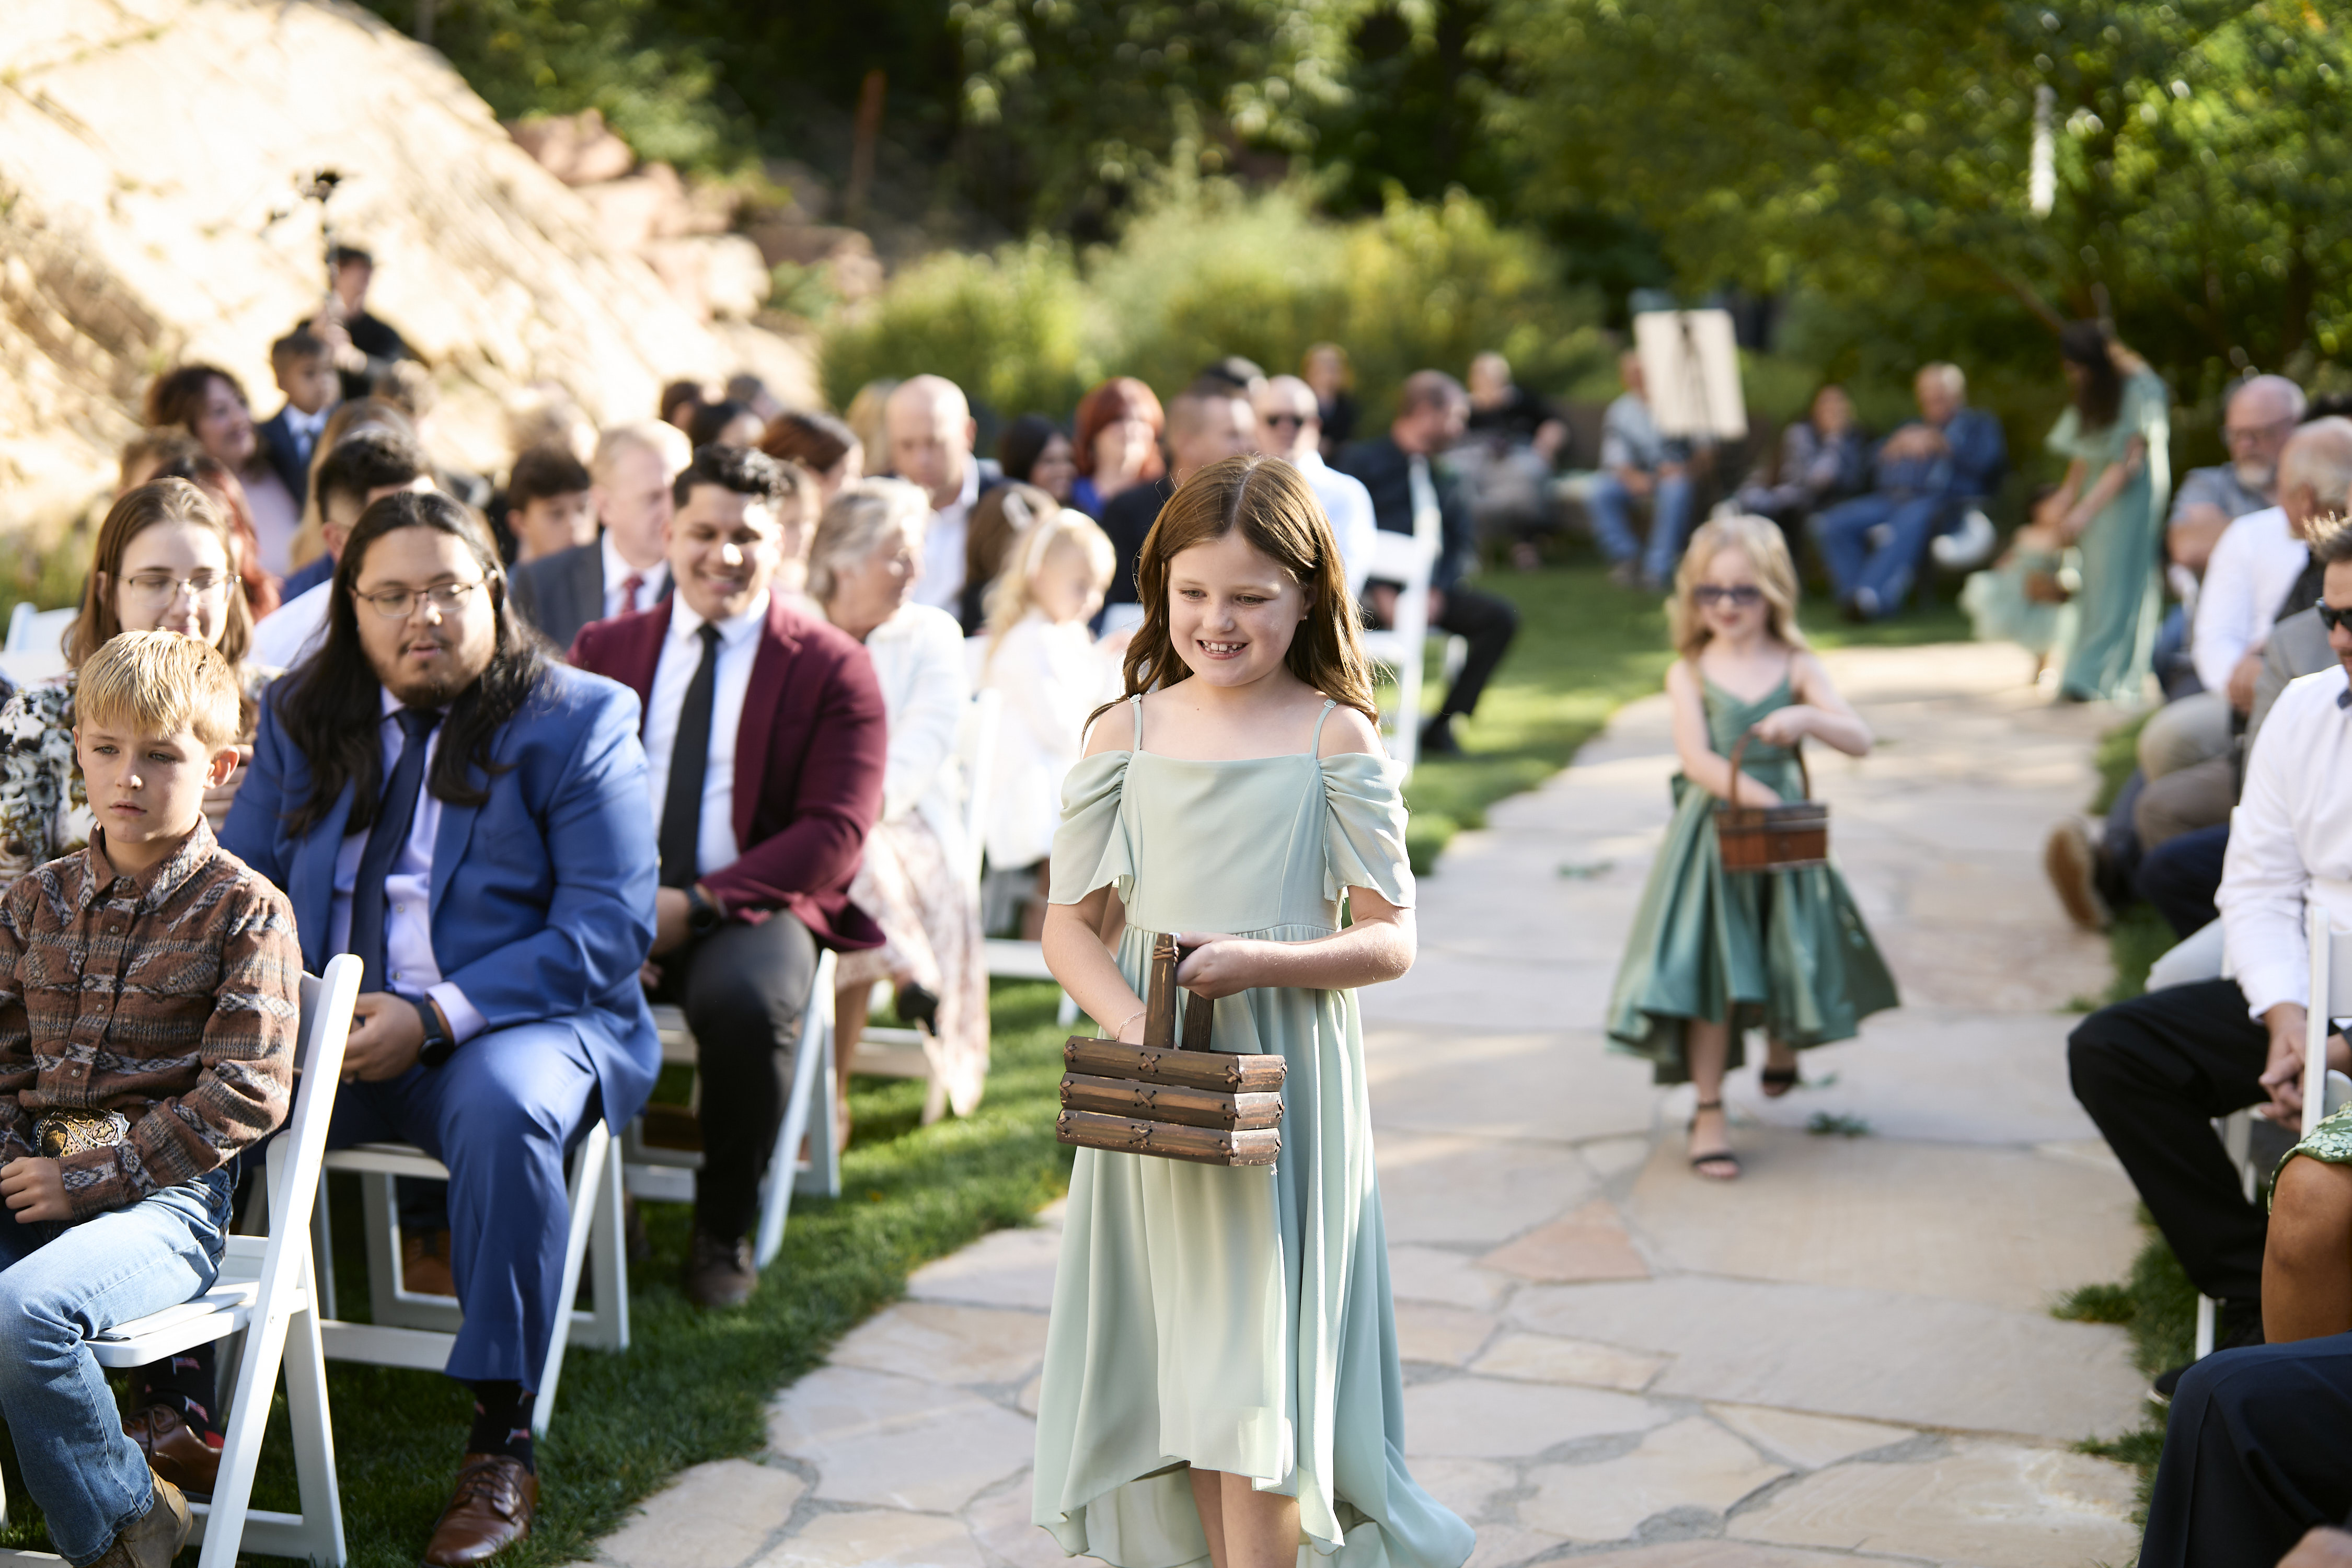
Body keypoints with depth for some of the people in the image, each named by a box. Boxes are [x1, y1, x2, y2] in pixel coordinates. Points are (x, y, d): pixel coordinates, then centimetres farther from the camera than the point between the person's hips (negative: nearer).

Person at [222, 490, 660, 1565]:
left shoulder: (576, 720, -1)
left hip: (518, 1022, -4)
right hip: (325, 1030, 4)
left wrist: (434, 1019, -19)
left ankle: (501, 1446, -25)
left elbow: (609, 930, -9)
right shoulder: (301, 718, 15)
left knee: (502, 1108, -37)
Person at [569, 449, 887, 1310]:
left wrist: (700, 903, -18)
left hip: (754, 907, -2)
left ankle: (724, 1231, -10)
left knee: (745, 999, -36)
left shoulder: (832, 669, 4)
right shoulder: (603, 649, 15)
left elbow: (835, 833, -5)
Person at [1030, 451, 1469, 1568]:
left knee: (1258, 1370, -3)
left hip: (1288, 1081, -3)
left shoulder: (1335, 740, -4)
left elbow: (1391, 940, -4)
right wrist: (1139, 1027, -15)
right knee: (1178, 1362, 10)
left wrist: (1259, 963, -20)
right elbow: (1069, 926, 3)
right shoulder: (1127, 733, 3)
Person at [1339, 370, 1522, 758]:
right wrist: (1379, 593, -18)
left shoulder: (1443, 474, 20)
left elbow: (1464, 543, 14)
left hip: (1432, 591, 5)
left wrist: (1438, 590, -6)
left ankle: (1443, 726, -13)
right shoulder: (1364, 460, 3)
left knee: (1500, 617, -17)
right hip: (1377, 591, -5)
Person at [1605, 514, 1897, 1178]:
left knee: (1789, 955, 12)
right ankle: (1709, 1110, 5)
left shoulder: (1796, 667, 0)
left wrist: (1806, 718, -28)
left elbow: (1860, 739, -9)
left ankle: (1782, 1049, 45)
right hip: (1713, 834, -2)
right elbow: (1698, 759, -14)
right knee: (1709, 966, -2)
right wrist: (1761, 799, -27)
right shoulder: (1690, 673, -3)